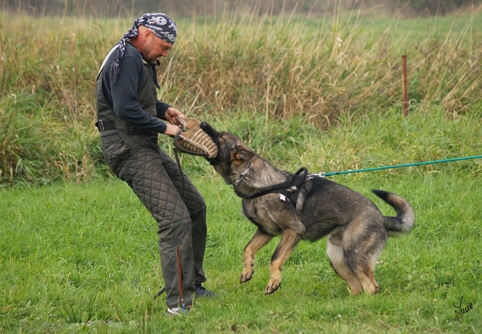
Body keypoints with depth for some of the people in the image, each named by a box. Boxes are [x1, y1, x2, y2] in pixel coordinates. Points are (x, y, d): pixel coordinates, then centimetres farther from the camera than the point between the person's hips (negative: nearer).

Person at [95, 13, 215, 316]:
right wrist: (163, 127, -16)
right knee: (175, 218, -17)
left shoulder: (141, 61, 15)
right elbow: (125, 109, -27)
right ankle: (178, 302, -14)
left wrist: (165, 109, 9)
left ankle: (192, 283, 27)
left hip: (148, 149, 11)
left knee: (195, 206, 16)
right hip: (130, 151, -11)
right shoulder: (126, 60, -18)